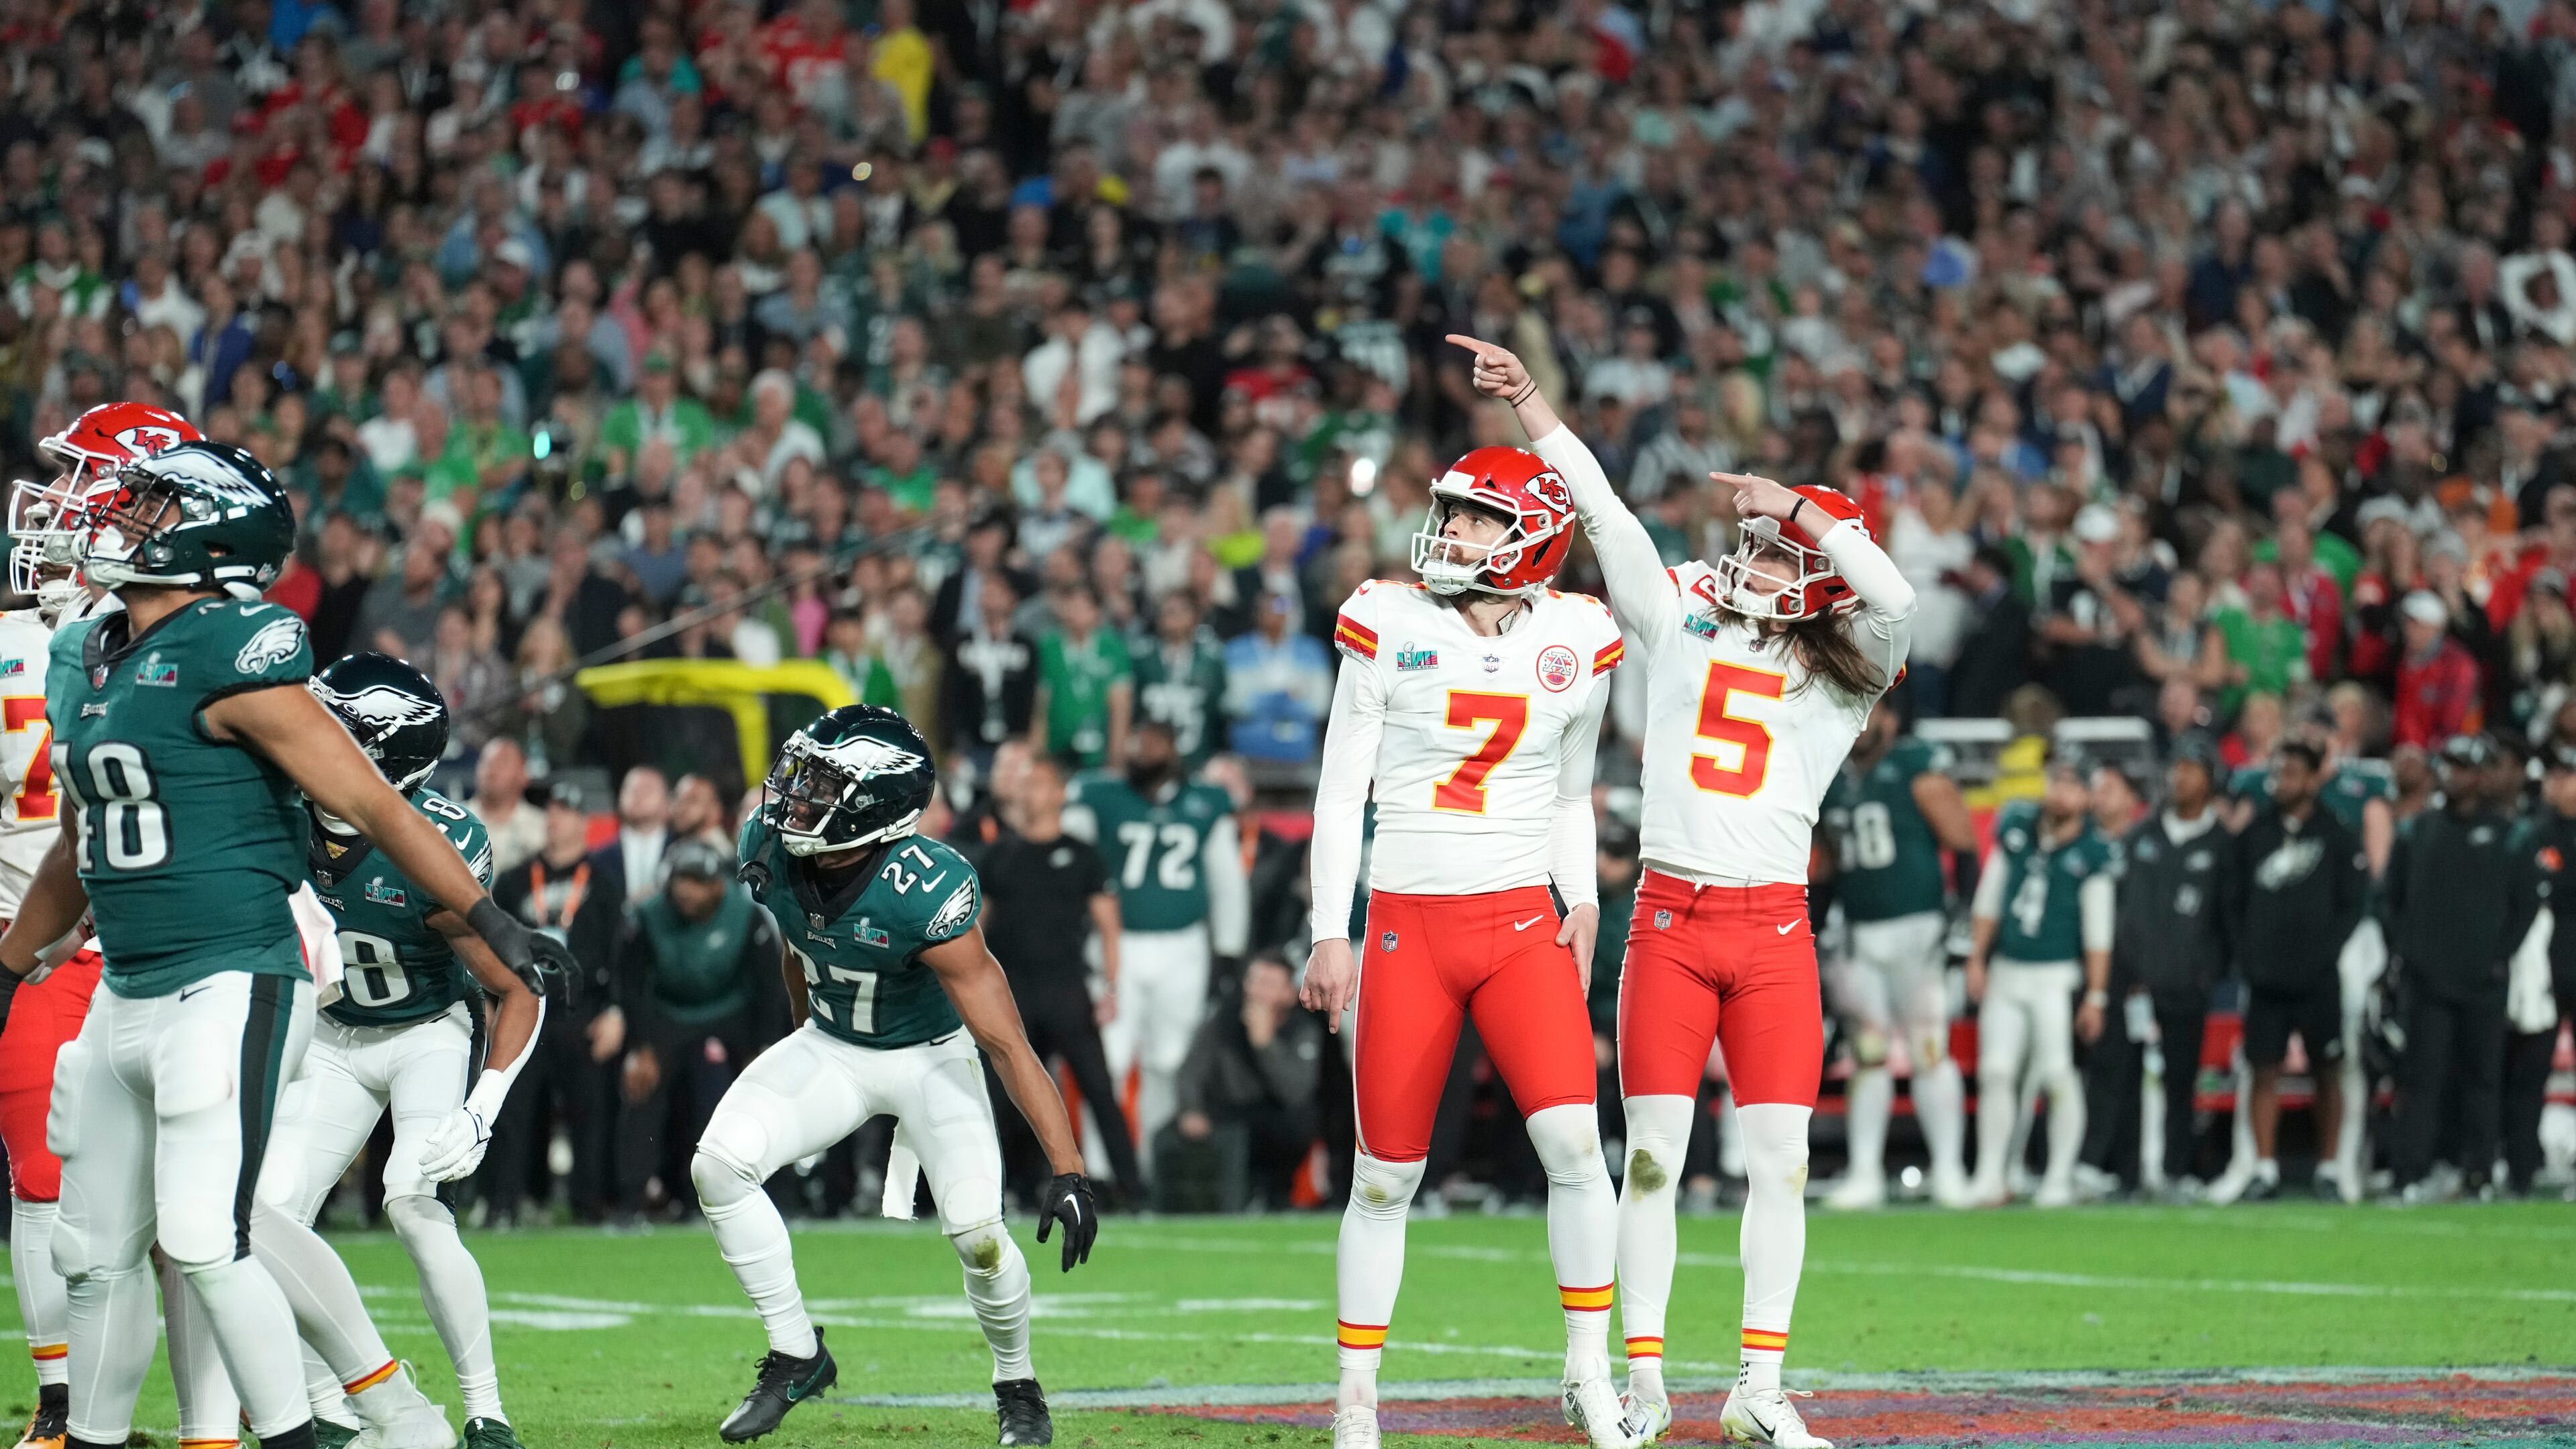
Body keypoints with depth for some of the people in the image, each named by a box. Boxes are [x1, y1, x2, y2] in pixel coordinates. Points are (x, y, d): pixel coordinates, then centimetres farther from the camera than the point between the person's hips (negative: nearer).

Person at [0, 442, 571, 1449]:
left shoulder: (227, 659, -14)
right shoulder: (86, 659, 12)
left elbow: (371, 804, -14)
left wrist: (487, 922, -17)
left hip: (232, 988, -9)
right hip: (126, 993, 9)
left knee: (202, 1240, -14)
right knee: (97, 1249, 13)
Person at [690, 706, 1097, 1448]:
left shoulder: (924, 891, -34)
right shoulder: (770, 850, -17)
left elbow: (1005, 1042, -32)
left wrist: (1067, 1168, -34)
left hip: (929, 1053, -5)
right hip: (830, 1045, 5)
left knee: (977, 1233, -18)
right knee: (719, 1164, -17)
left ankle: (1017, 1387, 13)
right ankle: (797, 1356, -2)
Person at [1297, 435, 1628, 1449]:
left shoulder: (1575, 645, 4)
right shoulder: (1390, 626, -1)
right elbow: (1341, 792, 3)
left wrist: (1583, 903, 6)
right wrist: (1330, 935, -2)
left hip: (1522, 925, 1)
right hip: (1408, 925, -1)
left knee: (1574, 1142, -16)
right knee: (1385, 1176, 2)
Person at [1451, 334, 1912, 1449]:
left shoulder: (1840, 679, 7)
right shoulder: (1683, 626, 12)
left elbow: (1894, 598, -11)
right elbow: (1607, 519, 8)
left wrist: (1800, 511, -8)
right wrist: (1529, 405, 5)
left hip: (1773, 926, 0)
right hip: (1671, 918, 1)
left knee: (1780, 1159, -2)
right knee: (1653, 1154, -1)